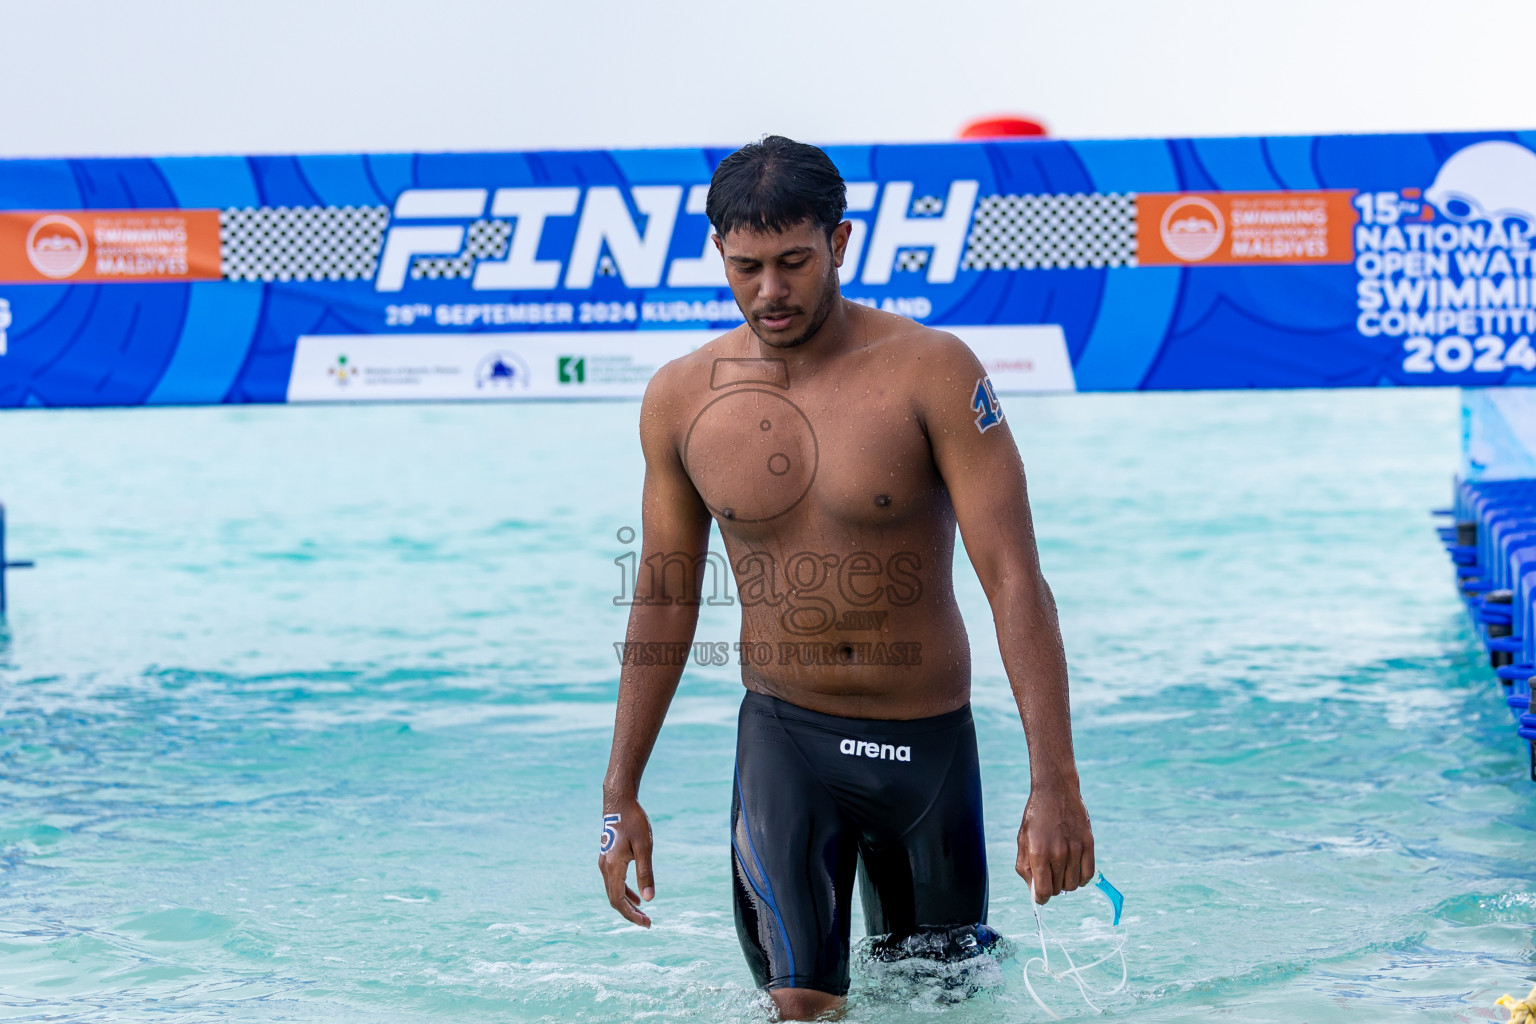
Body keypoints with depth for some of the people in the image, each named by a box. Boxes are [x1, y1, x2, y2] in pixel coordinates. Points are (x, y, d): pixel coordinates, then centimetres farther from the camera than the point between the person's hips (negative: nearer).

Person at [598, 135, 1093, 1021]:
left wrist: (1056, 785, -24)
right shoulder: (681, 400, -4)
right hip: (784, 737, 1)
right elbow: (665, 599, 7)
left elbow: (1015, 581, -16)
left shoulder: (931, 373, -13)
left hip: (930, 740, -1)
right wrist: (621, 795, 7)